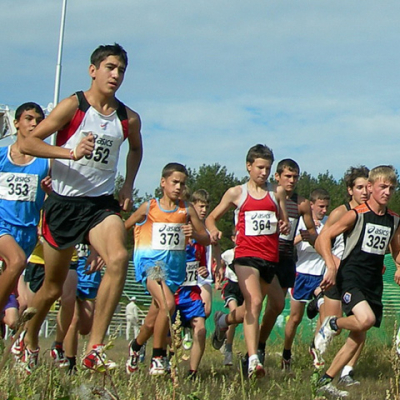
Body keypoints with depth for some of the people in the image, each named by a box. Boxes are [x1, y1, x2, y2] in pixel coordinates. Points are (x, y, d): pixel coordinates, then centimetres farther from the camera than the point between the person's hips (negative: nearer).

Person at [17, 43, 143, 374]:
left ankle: (94, 349, -24)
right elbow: (29, 142, -12)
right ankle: (30, 340, 38)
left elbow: (136, 149, 27)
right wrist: (71, 152, -25)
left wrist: (128, 187, 14)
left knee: (119, 258, -27)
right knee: (53, 287, 8)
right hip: (64, 202, -2)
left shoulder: (129, 119, 4)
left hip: (101, 203, 3)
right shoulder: (74, 106, -8)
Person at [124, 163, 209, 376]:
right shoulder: (149, 207, 0)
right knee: (168, 304, -27)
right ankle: (158, 357, -10)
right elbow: (123, 228, 8)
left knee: (152, 321, 11)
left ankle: (136, 346, 44)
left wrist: (194, 234, -15)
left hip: (175, 266, 3)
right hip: (150, 262, -3)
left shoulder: (187, 209, 5)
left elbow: (206, 239, 7)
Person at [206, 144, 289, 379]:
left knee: (253, 307, 12)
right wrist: (213, 231, -10)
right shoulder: (236, 193, 6)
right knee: (254, 302, -21)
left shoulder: (277, 192, 12)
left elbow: (285, 222, 17)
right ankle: (253, 360, -24)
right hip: (246, 255, -4)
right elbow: (212, 218, 12)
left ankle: (224, 320, 45)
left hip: (271, 258, 4)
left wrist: (285, 227, -8)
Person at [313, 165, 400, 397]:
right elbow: (323, 238, -11)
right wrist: (331, 267, -24)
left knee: (358, 337, 4)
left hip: (374, 283, 6)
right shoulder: (356, 215, -8)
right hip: (351, 278, -6)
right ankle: (332, 325, 1)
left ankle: (326, 382, 15)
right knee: (366, 320, -30)